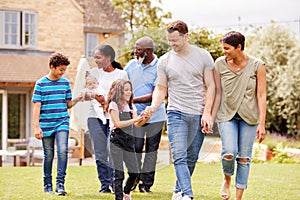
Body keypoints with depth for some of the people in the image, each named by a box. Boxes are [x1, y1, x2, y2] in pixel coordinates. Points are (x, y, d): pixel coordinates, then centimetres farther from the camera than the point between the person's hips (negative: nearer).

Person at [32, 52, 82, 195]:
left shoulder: (65, 83, 9)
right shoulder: (41, 84, -1)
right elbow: (36, 106, -3)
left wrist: (78, 99, -5)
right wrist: (36, 127, -9)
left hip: (62, 123, 2)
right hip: (46, 125, -2)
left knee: (63, 151, -16)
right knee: (48, 155, 6)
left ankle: (60, 184, -12)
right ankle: (47, 185, 19)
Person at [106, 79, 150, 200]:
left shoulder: (131, 106, 15)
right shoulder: (114, 105, -3)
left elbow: (137, 124, 4)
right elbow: (118, 124, -12)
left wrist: (144, 118, -16)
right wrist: (135, 119, -16)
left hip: (129, 140, 6)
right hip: (116, 141, -5)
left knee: (134, 173, 4)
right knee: (119, 173, -9)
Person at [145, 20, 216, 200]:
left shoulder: (203, 56, 2)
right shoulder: (165, 61, 6)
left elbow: (210, 86, 3)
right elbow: (161, 88, 11)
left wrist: (207, 113, -6)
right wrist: (154, 106, -9)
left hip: (199, 115, 0)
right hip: (176, 113, 0)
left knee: (192, 158, 7)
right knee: (179, 156, -14)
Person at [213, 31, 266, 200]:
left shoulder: (257, 66, -8)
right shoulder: (220, 64, -2)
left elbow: (261, 96, -6)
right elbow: (216, 92, 6)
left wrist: (262, 124, -10)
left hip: (249, 116, 0)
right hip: (227, 114, 0)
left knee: (244, 158, 1)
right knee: (229, 153, -18)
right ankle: (227, 180, 15)